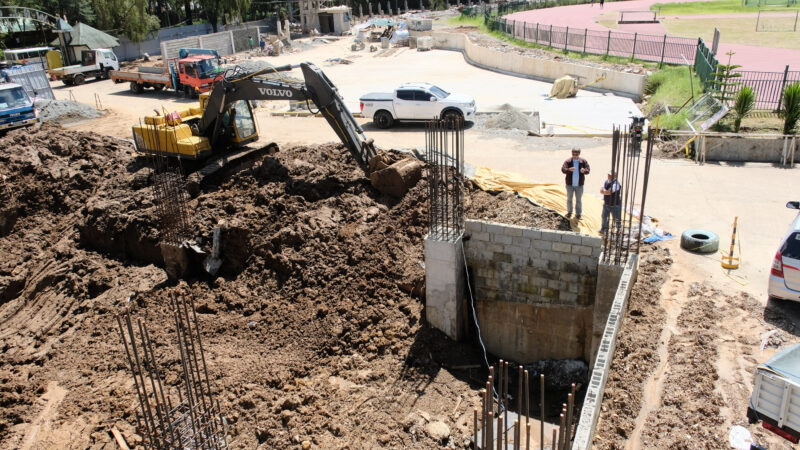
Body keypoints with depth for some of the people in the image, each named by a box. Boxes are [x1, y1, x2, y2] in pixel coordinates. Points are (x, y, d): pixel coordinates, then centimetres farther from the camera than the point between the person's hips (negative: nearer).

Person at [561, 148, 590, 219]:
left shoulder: (583, 161, -4)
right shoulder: (568, 161, -8)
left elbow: (587, 170, -12)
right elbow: (563, 169, -22)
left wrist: (584, 171, -37)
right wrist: (569, 170, -44)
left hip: (579, 185, 0)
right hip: (570, 184, 0)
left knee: (578, 200, 8)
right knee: (569, 199, 12)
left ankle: (578, 213, 20)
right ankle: (569, 212, 29)